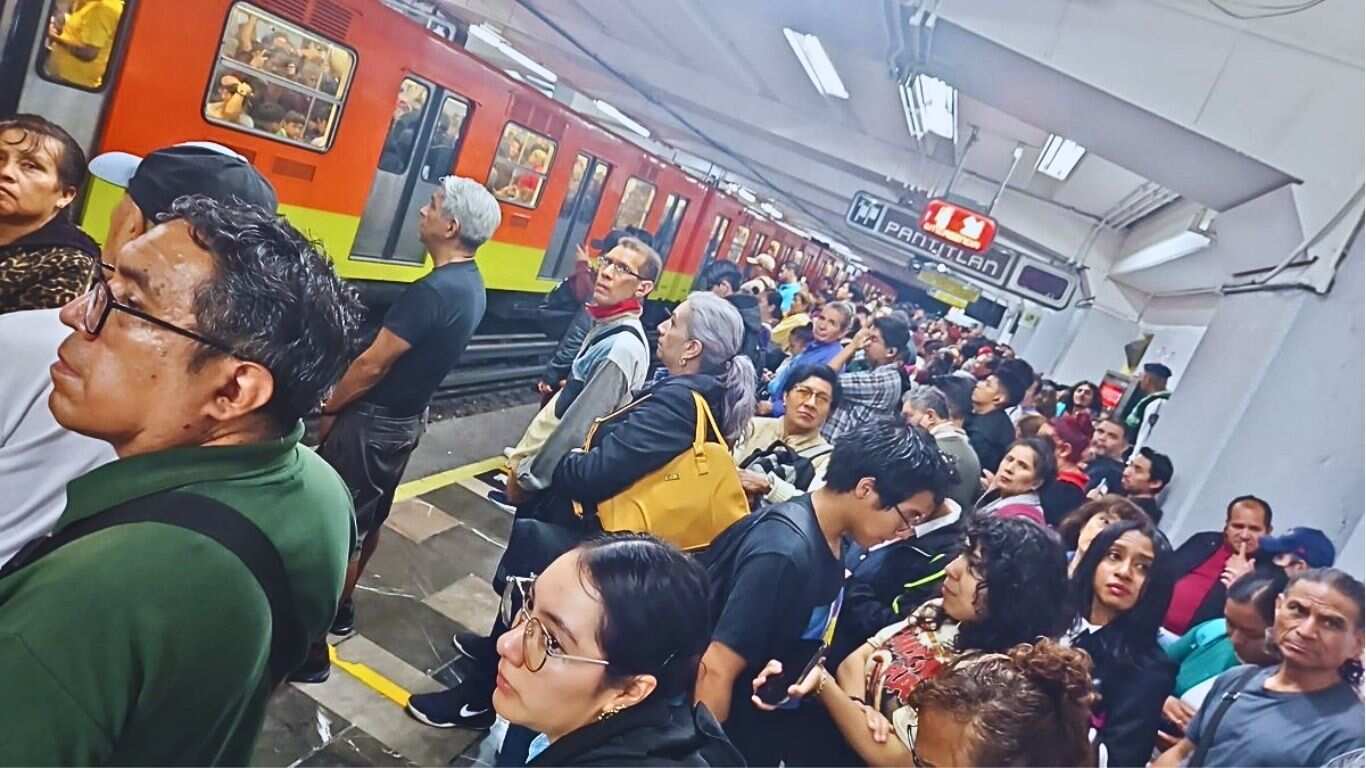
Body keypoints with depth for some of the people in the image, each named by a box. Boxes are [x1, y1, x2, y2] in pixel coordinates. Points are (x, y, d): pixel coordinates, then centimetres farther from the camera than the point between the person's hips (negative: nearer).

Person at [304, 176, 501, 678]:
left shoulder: (433, 291, -27)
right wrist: (342, 406, 16)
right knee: (366, 521, 22)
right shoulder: (470, 287, 3)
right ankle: (340, 611, 39)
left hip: (372, 424, -9)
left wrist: (328, 409, -5)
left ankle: (311, 648, 11)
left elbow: (372, 364, -22)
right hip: (406, 420, 9)